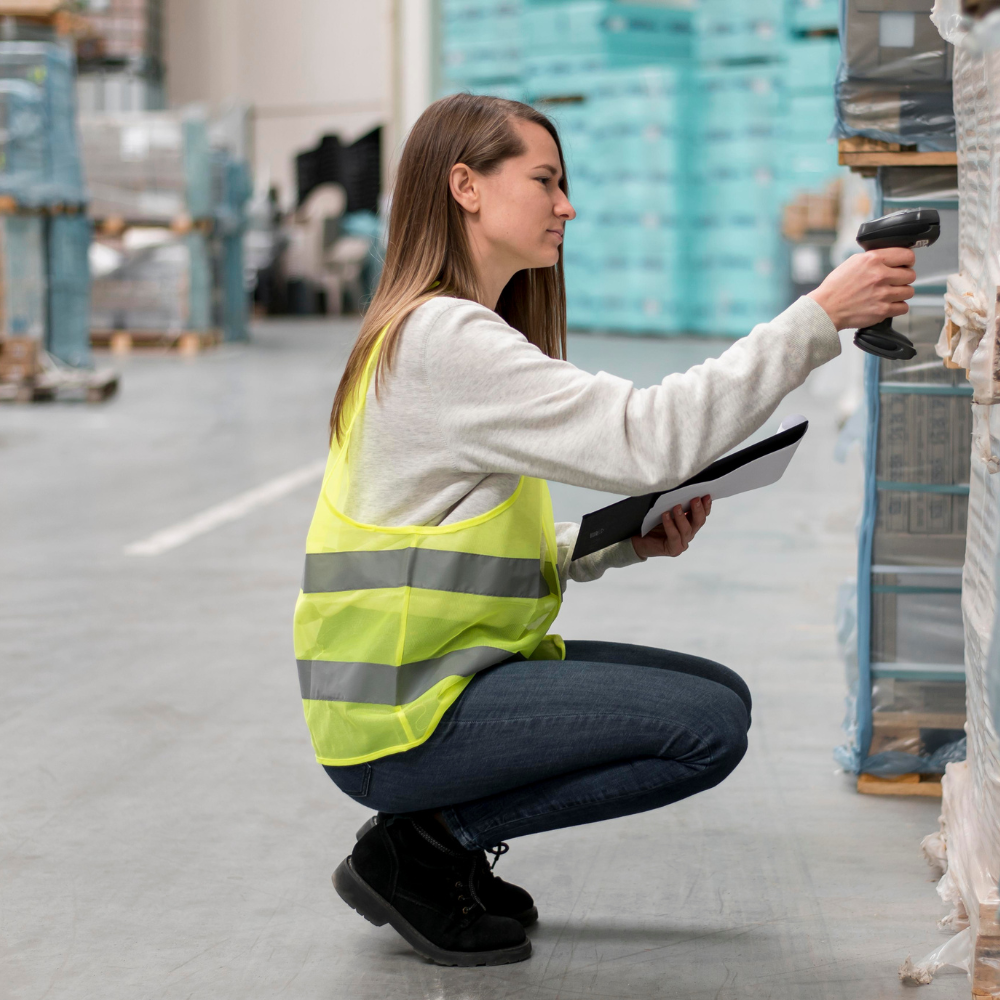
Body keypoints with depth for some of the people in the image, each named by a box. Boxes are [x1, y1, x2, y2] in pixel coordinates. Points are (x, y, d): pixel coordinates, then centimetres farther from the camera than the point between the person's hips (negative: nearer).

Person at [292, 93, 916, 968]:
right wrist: (818, 319, -26)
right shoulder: (444, 340, -18)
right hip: (398, 721, -10)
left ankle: (442, 834, 10)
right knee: (707, 728, -15)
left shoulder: (464, 334, 15)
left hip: (444, 674, 10)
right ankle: (425, 847, -4)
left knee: (720, 695, 8)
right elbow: (649, 437, -26)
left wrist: (628, 541, -1)